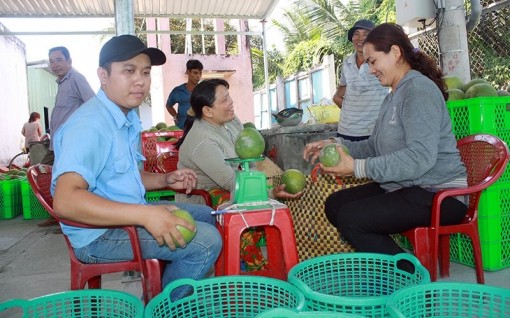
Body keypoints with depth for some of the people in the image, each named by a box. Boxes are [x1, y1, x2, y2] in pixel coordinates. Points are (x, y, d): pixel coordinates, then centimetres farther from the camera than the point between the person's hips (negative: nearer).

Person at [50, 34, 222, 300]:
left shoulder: (127, 118, 10)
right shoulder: (90, 124, -22)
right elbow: (65, 201, -34)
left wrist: (165, 179, 5)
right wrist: (145, 214, -39)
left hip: (127, 215, 10)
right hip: (98, 234, -10)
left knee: (204, 214, 20)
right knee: (206, 241, -21)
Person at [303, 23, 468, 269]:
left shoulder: (418, 88, -15)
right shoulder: (393, 97, 17)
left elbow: (420, 157, -27)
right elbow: (375, 147, 14)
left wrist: (358, 168, -27)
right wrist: (335, 144, 2)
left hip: (438, 194, -11)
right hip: (405, 188, 11)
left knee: (350, 218, -23)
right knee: (334, 204, 6)